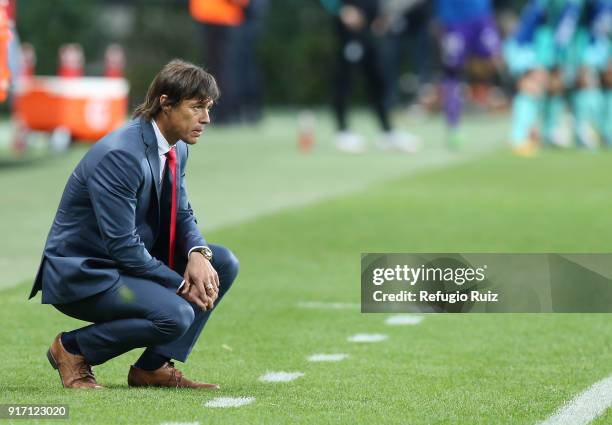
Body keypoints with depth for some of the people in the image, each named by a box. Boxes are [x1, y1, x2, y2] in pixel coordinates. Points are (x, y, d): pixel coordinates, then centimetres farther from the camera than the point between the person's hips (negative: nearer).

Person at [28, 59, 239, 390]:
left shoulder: (176, 149, 3)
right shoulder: (120, 155, -26)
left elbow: (182, 215, 11)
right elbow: (122, 245, -26)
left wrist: (198, 254, -13)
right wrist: (181, 284, -18)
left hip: (130, 260, 10)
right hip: (80, 273, -10)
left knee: (223, 263, 0)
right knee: (176, 315, -28)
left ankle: (154, 366, 2)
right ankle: (72, 348, -6)